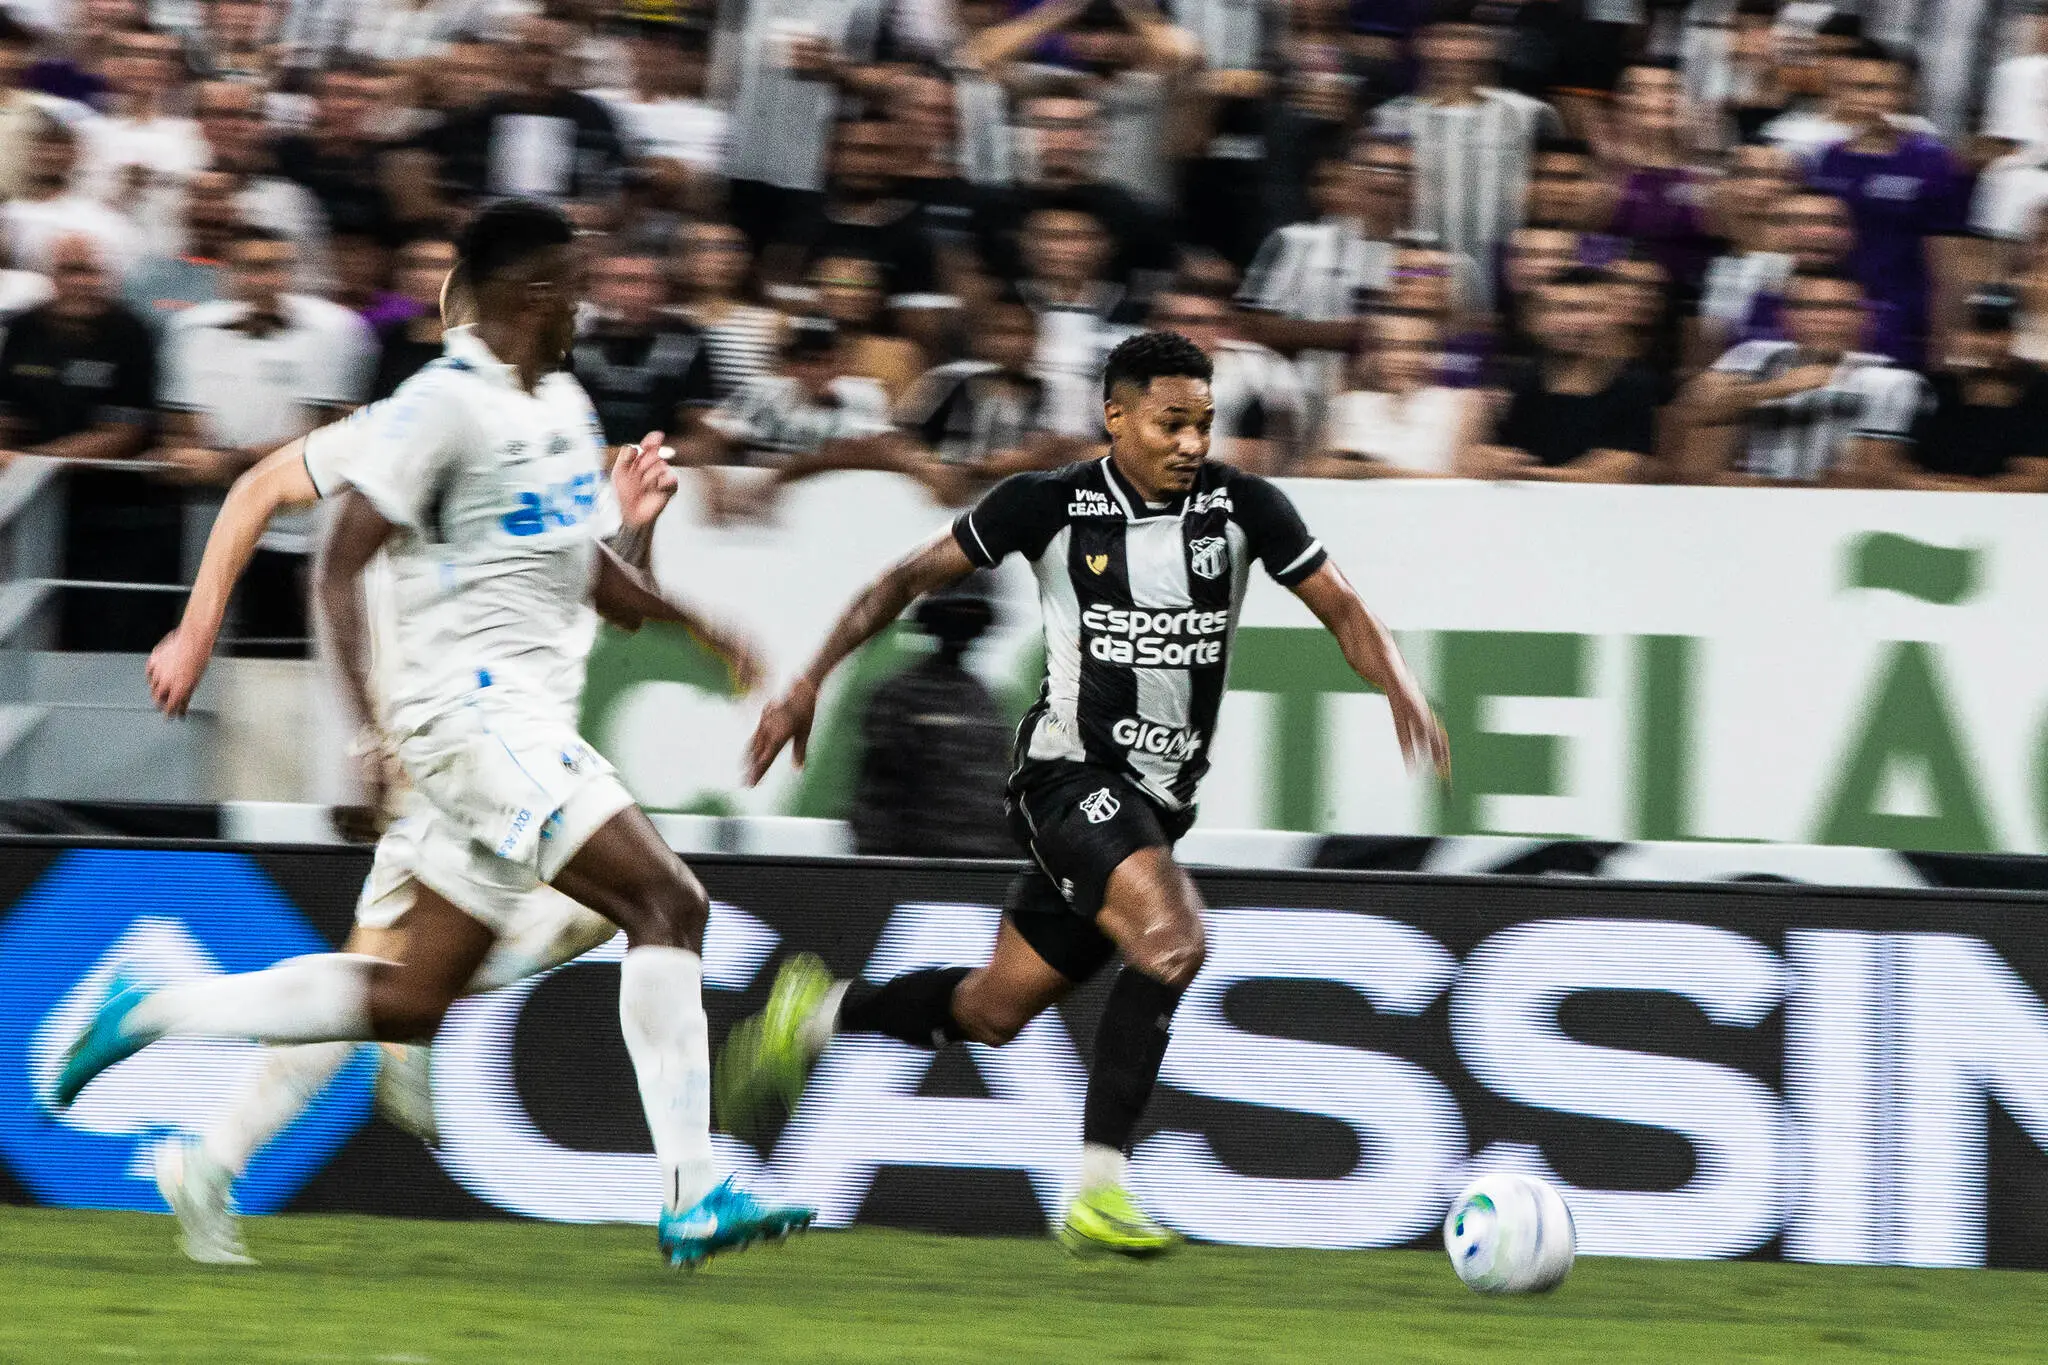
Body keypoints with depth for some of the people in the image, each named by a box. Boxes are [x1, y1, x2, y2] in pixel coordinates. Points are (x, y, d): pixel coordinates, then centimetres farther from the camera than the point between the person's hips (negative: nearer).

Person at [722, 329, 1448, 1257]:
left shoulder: (1243, 507, -1)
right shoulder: (1051, 507, -8)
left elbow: (1341, 609, 3)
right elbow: (911, 579, 1)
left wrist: (1399, 685, -18)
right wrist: (810, 683, -1)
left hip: (1156, 799, 5)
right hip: (1070, 772, -5)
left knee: (995, 1011, 11)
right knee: (1172, 940, -29)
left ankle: (817, 1015, 35)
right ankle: (1098, 1191, -24)